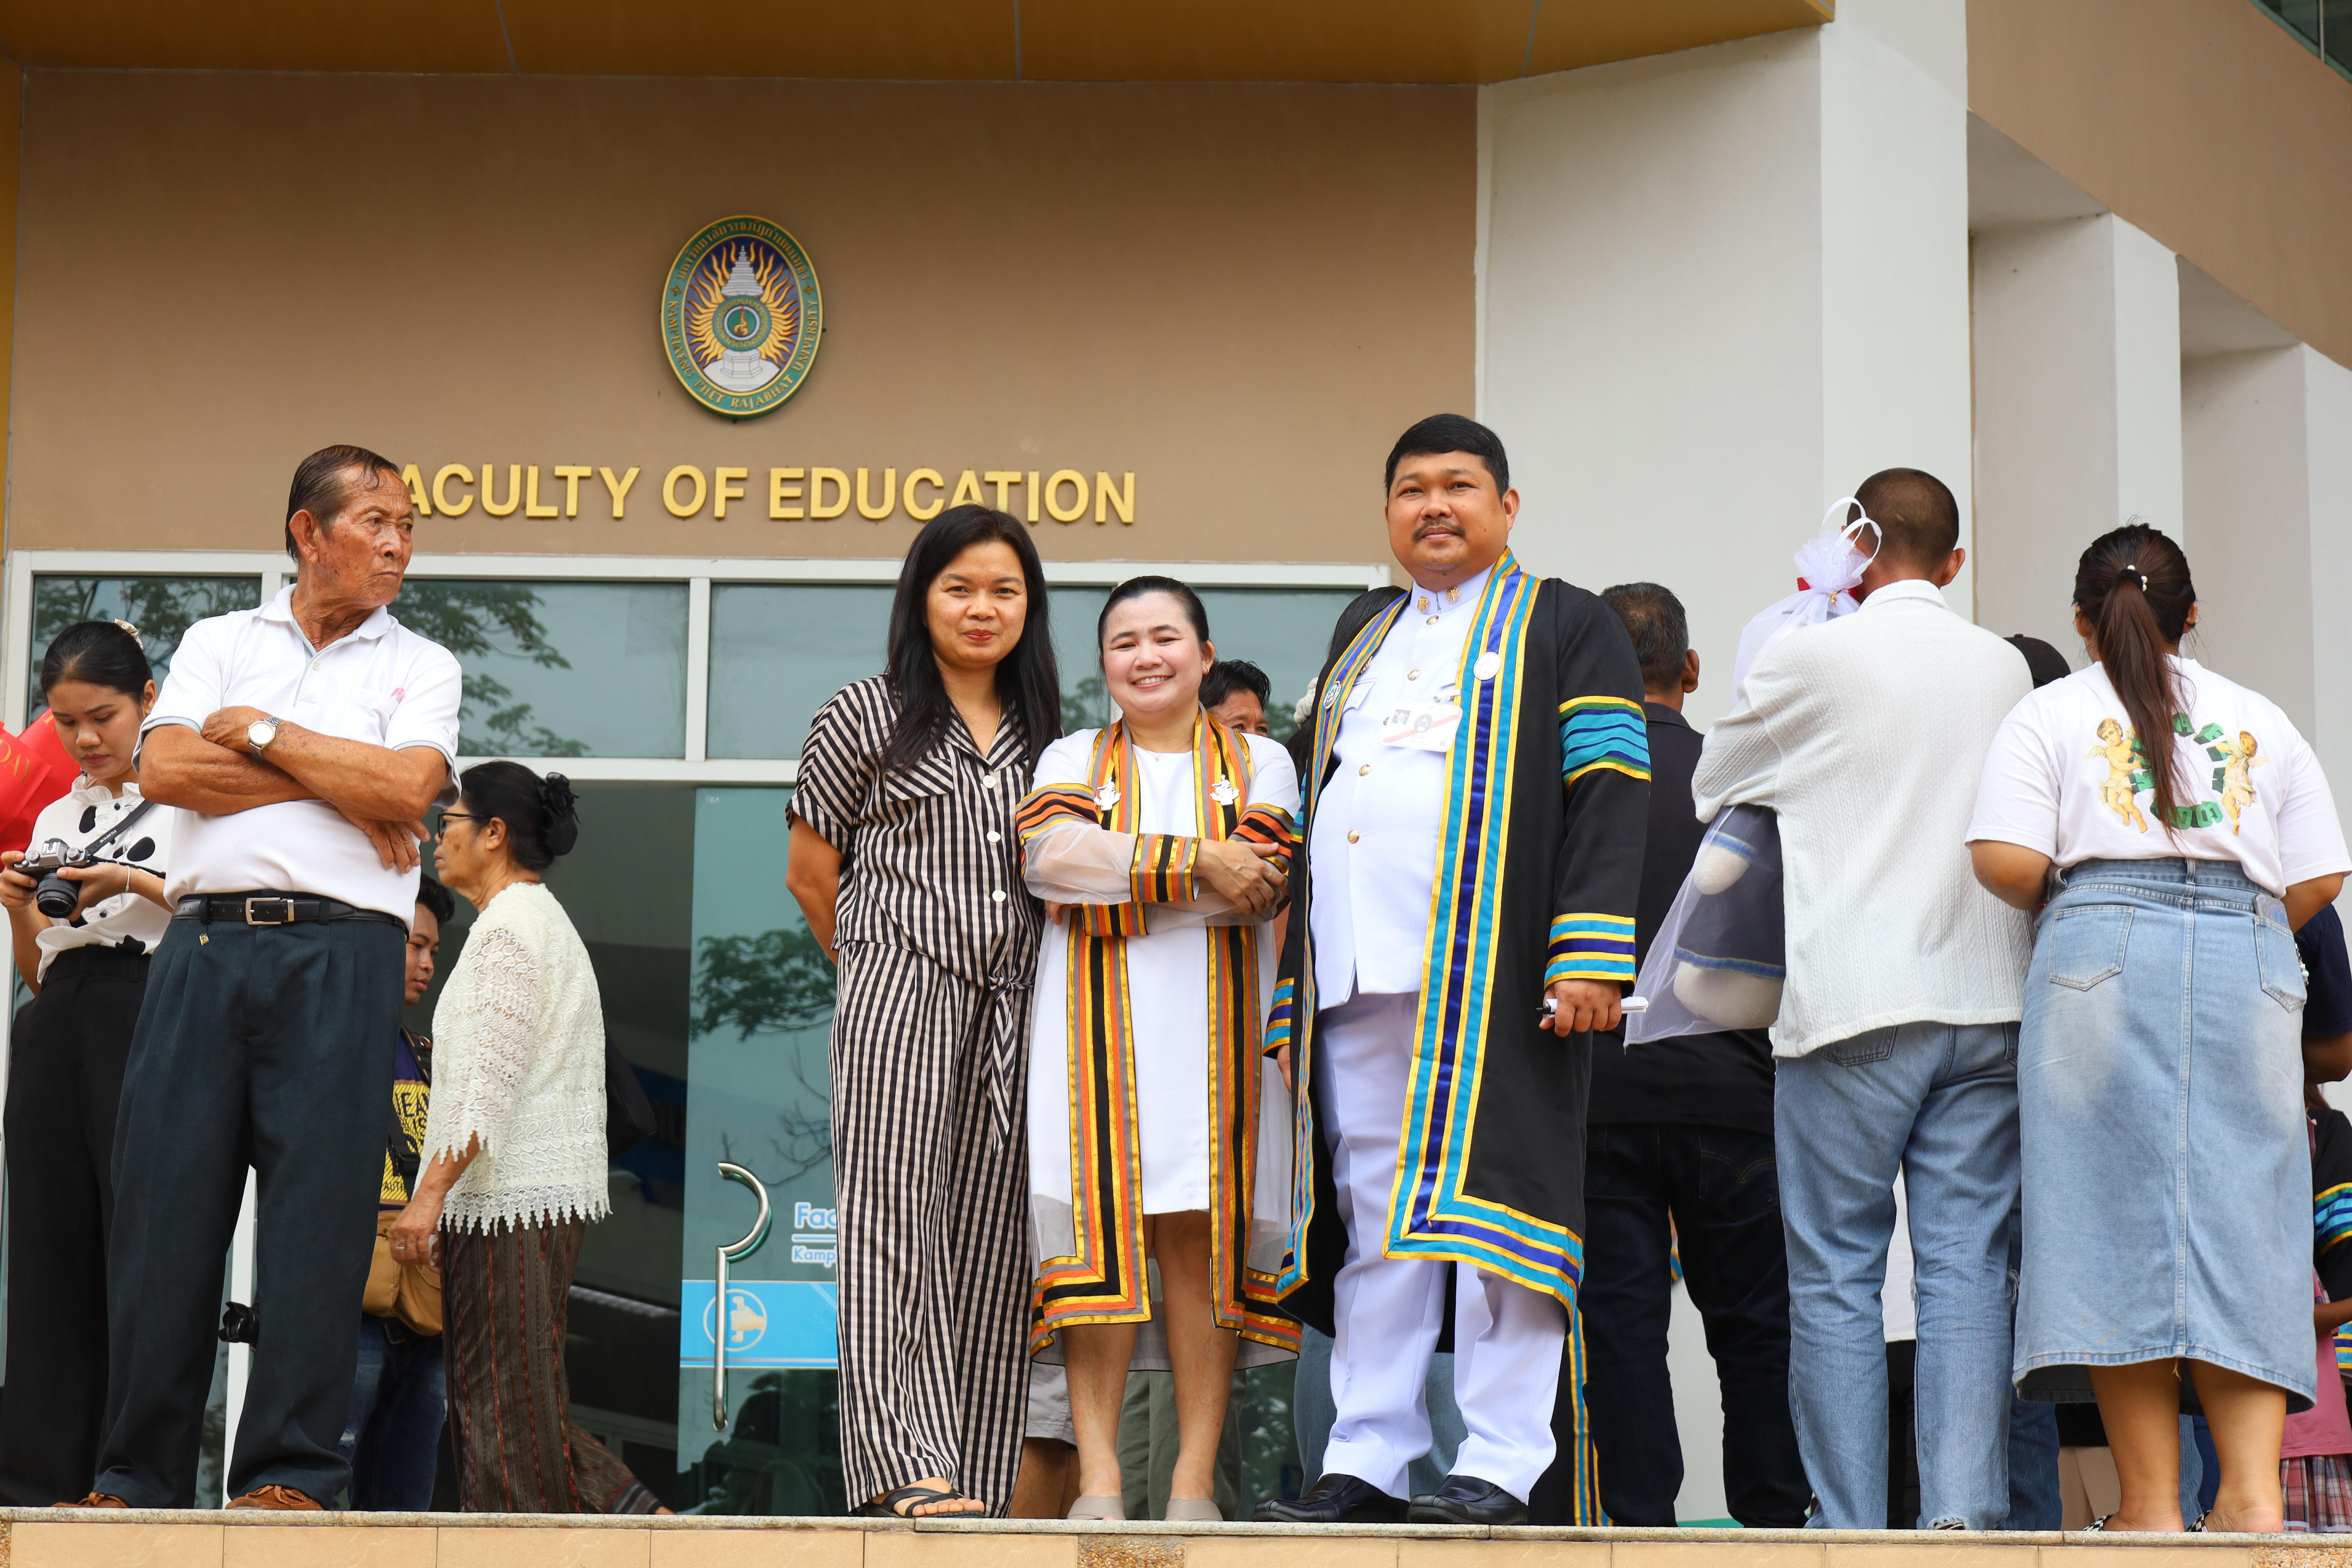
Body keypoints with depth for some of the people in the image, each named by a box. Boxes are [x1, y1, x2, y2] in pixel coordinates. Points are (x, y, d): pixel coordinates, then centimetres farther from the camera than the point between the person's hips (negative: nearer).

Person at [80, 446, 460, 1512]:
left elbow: (408, 789, -4)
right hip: (205, 942, 1)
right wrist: (340, 784, -2)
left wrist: (258, 733, 1)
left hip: (338, 952, -1)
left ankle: (291, 1475, -5)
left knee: (316, 1213, -7)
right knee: (164, 1201, -4)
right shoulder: (220, 642, 17)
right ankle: (136, 1480, -2)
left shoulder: (420, 666, 15)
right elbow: (165, 770, 1)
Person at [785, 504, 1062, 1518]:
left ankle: (977, 1482, 2)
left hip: (1011, 1011, 4)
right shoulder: (868, 714, 6)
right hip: (897, 999, -4)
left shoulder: (1044, 735, 19)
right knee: (899, 1216, -15)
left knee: (990, 1235, 0)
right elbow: (811, 874, 8)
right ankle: (905, 1466, -24)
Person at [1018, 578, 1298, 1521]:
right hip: (1095, 1019, 0)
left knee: (1200, 1233, -5)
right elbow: (1049, 855, -6)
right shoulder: (1073, 761, 16)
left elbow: (1259, 887, -4)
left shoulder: (1258, 763, 14)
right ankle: (1098, 1480, -9)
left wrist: (1119, 875, -8)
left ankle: (1196, 1482, -5)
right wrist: (1195, 862, -10)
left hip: (1215, 1018, 0)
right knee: (1100, 1225, -9)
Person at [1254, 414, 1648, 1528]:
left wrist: (1589, 956, -15)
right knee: (1376, 1219, 5)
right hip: (1357, 975, 6)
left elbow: (1607, 798, -4)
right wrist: (1292, 984, 17)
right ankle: (1366, 1461, 7)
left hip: (1491, 973, -6)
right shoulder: (1363, 639, 24)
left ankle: (1501, 1466, -8)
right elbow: (1317, 805, 27)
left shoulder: (1566, 628, 6)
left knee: (1485, 1206, -9)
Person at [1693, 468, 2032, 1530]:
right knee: (1968, 1265, 2)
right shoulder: (2005, 669, 9)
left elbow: (1712, 787, 12)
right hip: (1987, 1003, 4)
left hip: (1854, 1008, -4)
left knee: (1836, 1276, 1)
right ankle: (1966, 1512, -5)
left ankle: (1850, 1523, -1)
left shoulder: (1809, 661, -3)